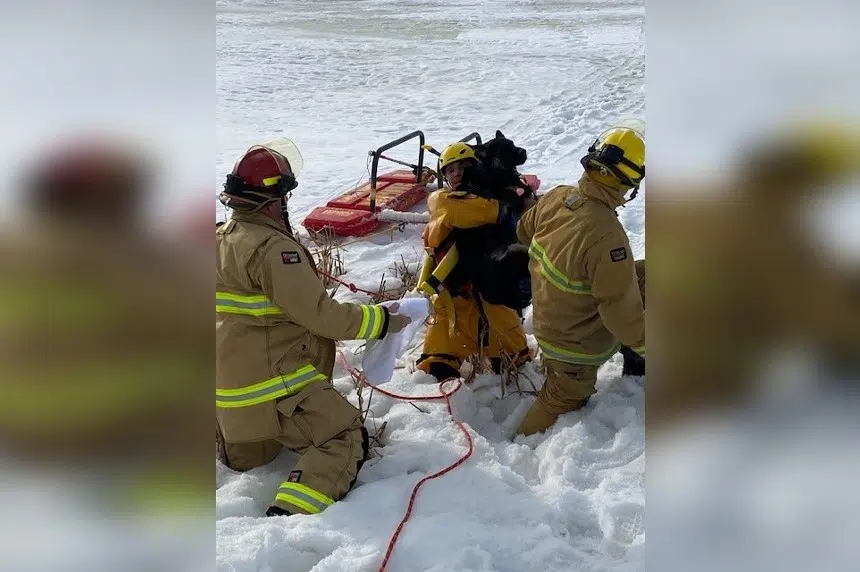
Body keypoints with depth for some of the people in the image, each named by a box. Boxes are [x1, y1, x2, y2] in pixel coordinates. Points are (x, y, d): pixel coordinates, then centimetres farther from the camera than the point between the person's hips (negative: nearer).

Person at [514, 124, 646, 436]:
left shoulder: (556, 197, -16)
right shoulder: (607, 237, -38)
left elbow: (524, 230, 5)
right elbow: (623, 312, -30)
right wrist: (642, 345, -12)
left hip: (546, 316, 7)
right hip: (577, 344, -7)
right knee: (563, 399, 18)